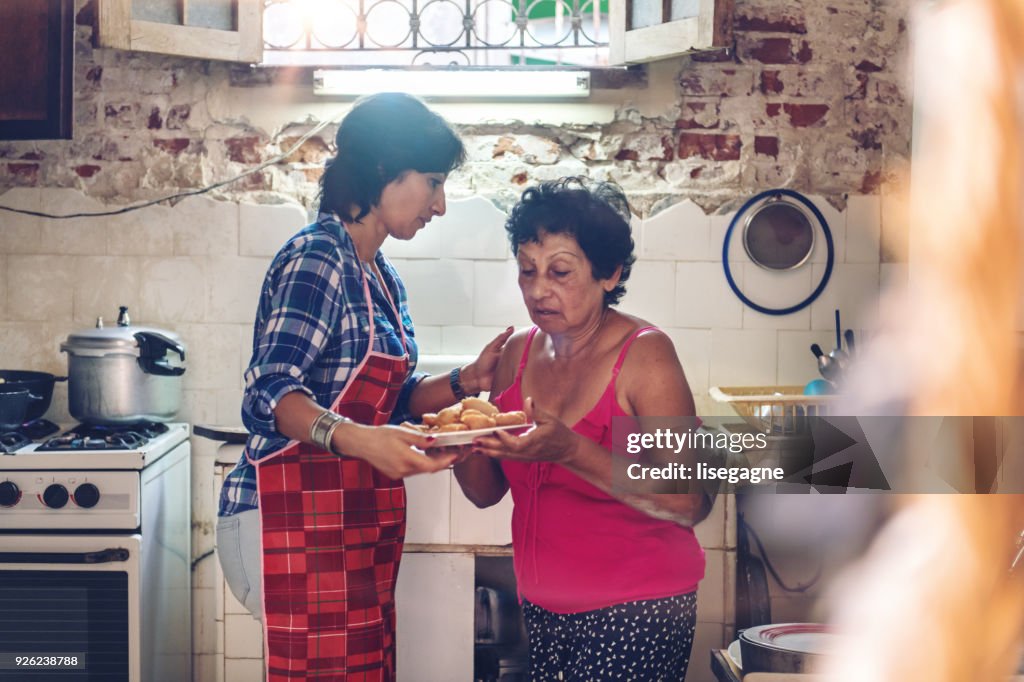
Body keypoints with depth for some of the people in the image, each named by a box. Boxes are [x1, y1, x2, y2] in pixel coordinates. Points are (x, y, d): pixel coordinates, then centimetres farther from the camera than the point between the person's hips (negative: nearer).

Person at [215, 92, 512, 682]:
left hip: (357, 528, 9)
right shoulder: (317, 257, -13)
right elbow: (271, 394, -23)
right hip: (298, 521, -9)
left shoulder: (382, 278, 16)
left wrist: (465, 381, 4)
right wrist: (354, 438, -39)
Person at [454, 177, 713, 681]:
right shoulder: (518, 353, 6)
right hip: (542, 610, 5)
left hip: (635, 614, -5)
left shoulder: (643, 354, -12)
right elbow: (487, 492, 10)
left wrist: (570, 450, -30)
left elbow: (689, 503, -21)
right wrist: (463, 439, -12)